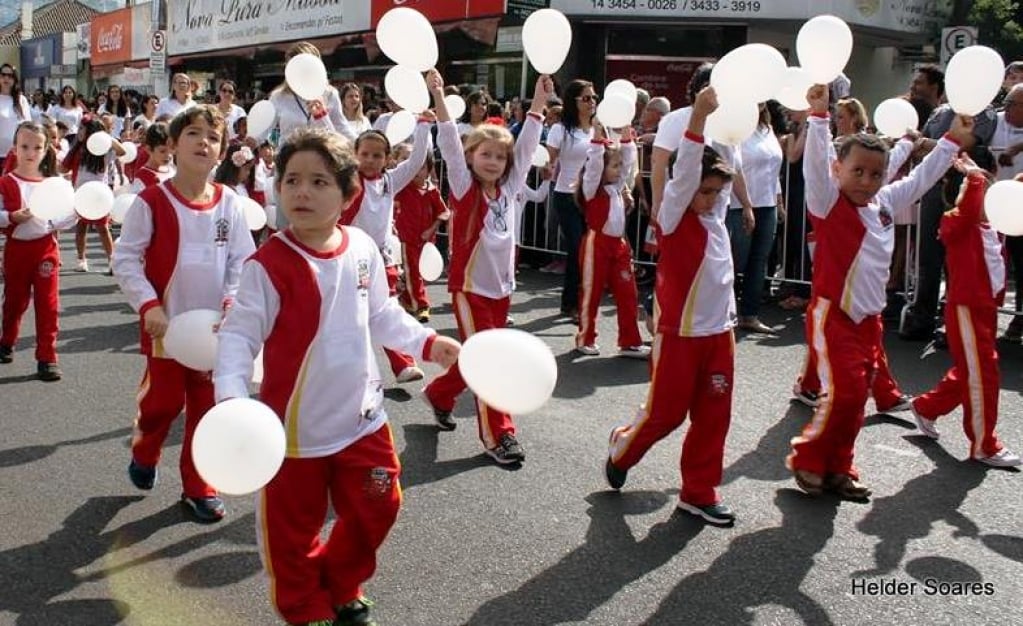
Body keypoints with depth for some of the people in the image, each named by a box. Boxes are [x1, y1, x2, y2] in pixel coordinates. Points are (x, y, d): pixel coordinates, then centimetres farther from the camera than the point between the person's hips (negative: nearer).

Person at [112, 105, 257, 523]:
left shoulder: (229, 203, -1)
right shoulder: (151, 202, -10)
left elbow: (243, 261, 2)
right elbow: (125, 260, -9)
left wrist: (232, 303, -12)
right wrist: (149, 306, -18)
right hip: (166, 323, -2)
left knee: (206, 406, 9)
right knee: (164, 400, 8)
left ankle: (198, 486, 23)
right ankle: (143, 453, 41)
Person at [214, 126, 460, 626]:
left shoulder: (363, 249, -3)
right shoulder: (268, 264, -18)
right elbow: (238, 335, -18)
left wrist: (428, 342, 4)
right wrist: (231, 396, -32)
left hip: (362, 416, 5)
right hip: (296, 426, -4)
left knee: (375, 509, 17)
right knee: (293, 528, 11)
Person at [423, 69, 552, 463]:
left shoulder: (508, 188, 5)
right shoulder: (464, 189, -8)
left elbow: (526, 147, 8)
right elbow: (450, 146, -18)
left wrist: (538, 103, 6)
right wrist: (438, 98, -28)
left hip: (502, 287, 6)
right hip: (470, 287, -6)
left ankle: (438, 394, 40)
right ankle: (498, 434, 5)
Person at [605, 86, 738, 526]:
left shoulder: (716, 214, 7)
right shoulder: (673, 218, -10)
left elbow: (728, 162, 7)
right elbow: (684, 172, -25)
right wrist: (698, 117, -31)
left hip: (720, 332, 6)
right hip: (680, 334, -6)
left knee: (713, 416, 9)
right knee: (665, 413, 6)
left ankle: (699, 492, 21)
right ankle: (622, 448, 34)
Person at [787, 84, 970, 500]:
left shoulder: (885, 202, 8)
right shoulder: (828, 202, -11)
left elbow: (920, 178, 20)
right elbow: (814, 164, -26)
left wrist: (953, 140, 22)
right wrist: (818, 115, -35)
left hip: (870, 320, 7)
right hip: (833, 317, -7)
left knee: (856, 400, 12)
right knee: (843, 394, -12)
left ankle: (838, 468, 25)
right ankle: (806, 460, 7)